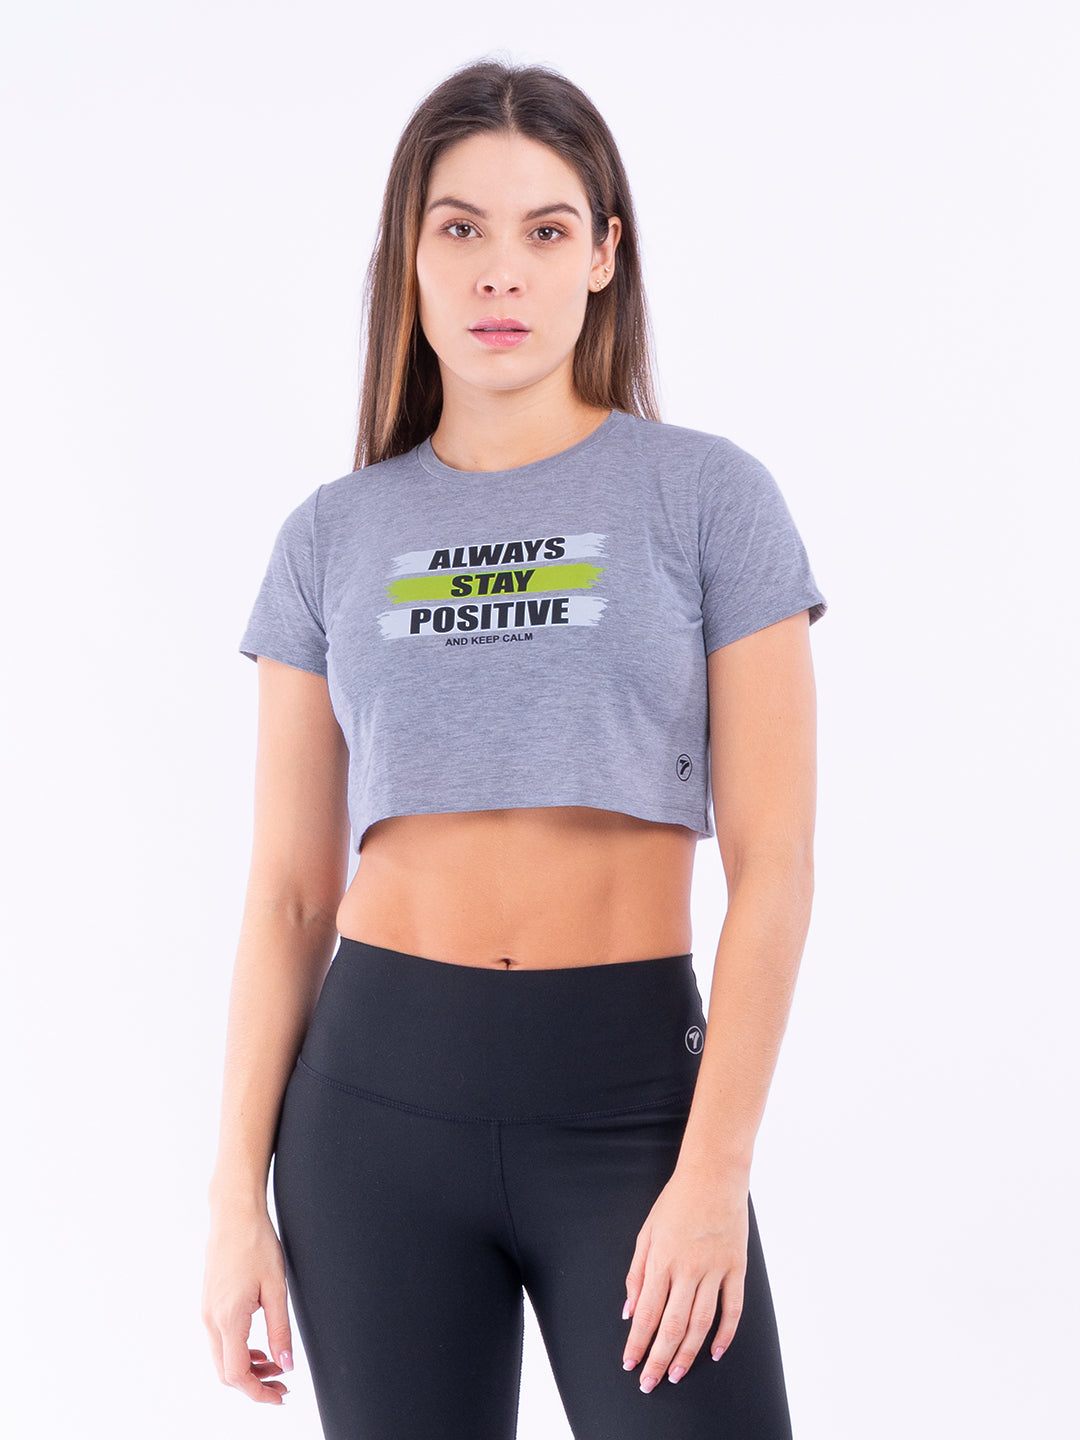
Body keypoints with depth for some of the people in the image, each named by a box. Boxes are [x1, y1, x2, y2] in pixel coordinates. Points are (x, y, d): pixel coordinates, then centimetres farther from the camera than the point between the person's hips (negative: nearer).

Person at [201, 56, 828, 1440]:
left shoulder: (709, 495, 0)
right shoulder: (332, 537, 8)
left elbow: (773, 863, -5)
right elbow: (288, 892, 7)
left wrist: (714, 1169, -13)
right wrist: (238, 1194, 2)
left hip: (631, 1090, -2)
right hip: (377, 1088, 2)